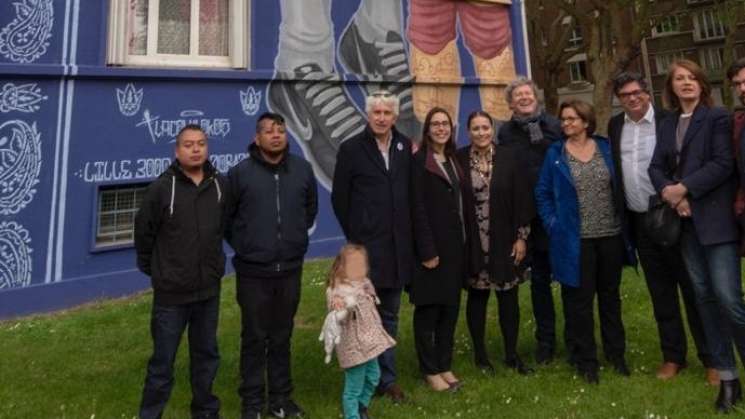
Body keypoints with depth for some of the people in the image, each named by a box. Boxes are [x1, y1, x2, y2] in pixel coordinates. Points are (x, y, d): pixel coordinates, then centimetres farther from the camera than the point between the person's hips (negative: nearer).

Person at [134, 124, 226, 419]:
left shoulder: (220, 185, -1)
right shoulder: (162, 188, -12)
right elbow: (144, 232, -2)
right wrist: (151, 268, 8)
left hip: (209, 289, 4)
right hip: (171, 292, -4)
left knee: (207, 355, 18)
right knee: (162, 363, 8)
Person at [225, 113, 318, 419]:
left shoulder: (302, 170, 2)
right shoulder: (240, 173, -7)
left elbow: (311, 208, 17)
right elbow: (225, 216, 4)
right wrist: (242, 245, 6)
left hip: (290, 270, 3)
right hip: (253, 272, -2)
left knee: (282, 337, 14)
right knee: (254, 339, 8)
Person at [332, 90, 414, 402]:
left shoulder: (405, 146, 7)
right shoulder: (351, 149, -3)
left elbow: (410, 192, 12)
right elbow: (339, 198, -1)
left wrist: (406, 233, 7)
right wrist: (355, 236, 1)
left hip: (397, 245, 4)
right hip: (366, 246, -4)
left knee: (389, 315, 14)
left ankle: (386, 377, 27)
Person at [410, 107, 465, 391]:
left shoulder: (453, 160, 14)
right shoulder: (420, 160, -8)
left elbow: (459, 202, 14)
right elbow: (418, 208, -14)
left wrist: (461, 242, 8)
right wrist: (427, 250, -18)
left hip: (454, 244, 7)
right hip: (431, 245, -7)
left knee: (450, 307, 12)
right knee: (428, 309, 3)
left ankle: (445, 365, 24)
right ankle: (430, 370, 15)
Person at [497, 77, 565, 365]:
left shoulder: (554, 125, 1)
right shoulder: (505, 132, 3)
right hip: (529, 218, 1)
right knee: (540, 278, 11)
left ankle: (574, 337, 24)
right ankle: (545, 340, 24)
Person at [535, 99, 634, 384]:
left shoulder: (606, 148, 5)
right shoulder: (555, 154, -1)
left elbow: (620, 186, 9)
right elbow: (543, 193, 0)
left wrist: (623, 221, 3)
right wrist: (553, 225, -8)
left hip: (611, 236, 3)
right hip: (576, 240, -2)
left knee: (610, 297, 15)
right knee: (581, 301, 5)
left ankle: (616, 353, 31)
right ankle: (586, 360, 18)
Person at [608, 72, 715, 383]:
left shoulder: (668, 121, -7)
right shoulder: (615, 126, 7)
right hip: (640, 222, 4)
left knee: (693, 289, 4)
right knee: (661, 293, 13)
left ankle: (711, 359, 17)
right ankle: (673, 355, 25)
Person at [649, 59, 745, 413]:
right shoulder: (667, 125, 15)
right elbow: (656, 167, 7)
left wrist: (685, 188, -16)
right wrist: (669, 192, -10)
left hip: (716, 219, -5)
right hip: (685, 221, 5)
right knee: (704, 297, 8)